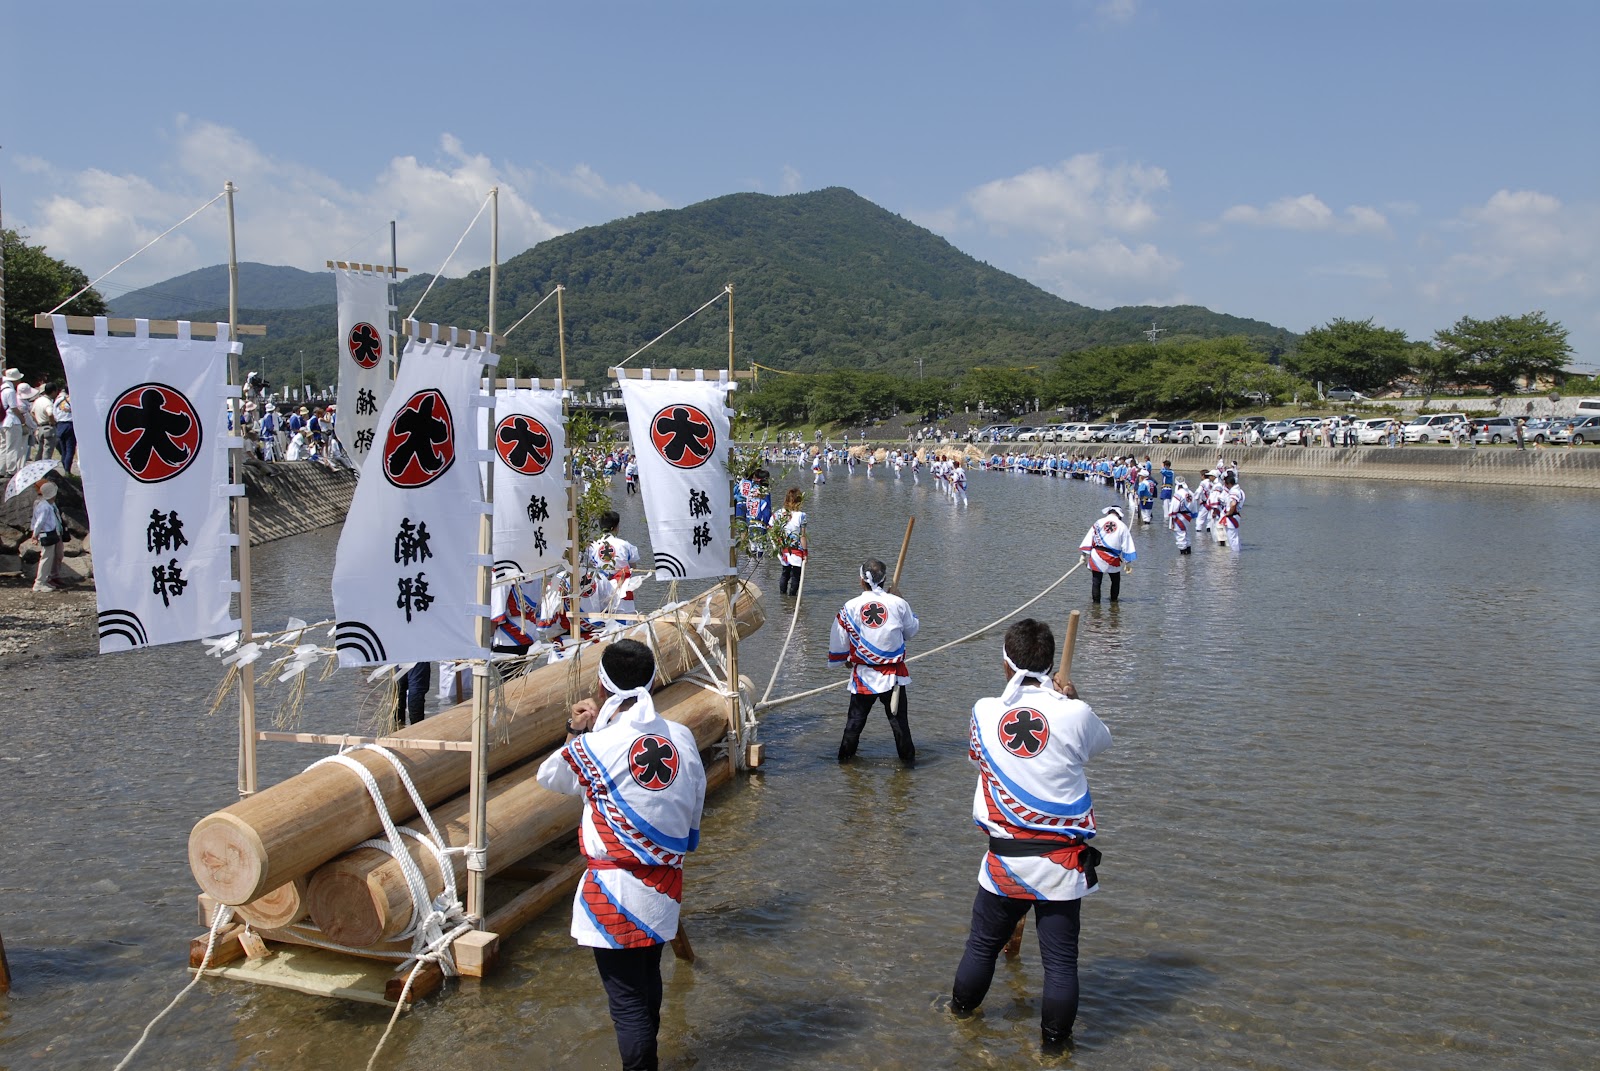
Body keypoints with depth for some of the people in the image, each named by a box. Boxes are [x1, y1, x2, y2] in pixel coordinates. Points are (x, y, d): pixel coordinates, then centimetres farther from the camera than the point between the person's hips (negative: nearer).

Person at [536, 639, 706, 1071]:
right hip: (665, 888, 6)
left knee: (626, 997, 3)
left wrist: (575, 732, 16)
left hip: (615, 894, -6)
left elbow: (549, 776, 3)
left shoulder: (594, 746, -18)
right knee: (648, 981, 23)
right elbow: (693, 813, 7)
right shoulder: (683, 738, -4)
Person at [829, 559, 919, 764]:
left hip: (863, 675, 0)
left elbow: (839, 640, 1)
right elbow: (912, 631, 5)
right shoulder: (898, 603, -11)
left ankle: (845, 755, 24)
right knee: (898, 717, 11)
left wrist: (846, 659, 21)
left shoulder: (850, 607, -9)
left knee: (856, 717, 16)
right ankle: (908, 757, 18)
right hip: (894, 674, 0)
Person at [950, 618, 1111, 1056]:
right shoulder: (1075, 714, -12)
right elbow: (1102, 740, 11)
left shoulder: (984, 712, -6)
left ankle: (962, 1009, 41)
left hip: (1004, 856, 2)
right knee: (1060, 955, 9)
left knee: (983, 940, 21)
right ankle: (1055, 1041, 19)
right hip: (1061, 859, -2)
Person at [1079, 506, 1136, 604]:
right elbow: (1127, 547, 1)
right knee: (1116, 581, 20)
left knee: (1096, 581, 6)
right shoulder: (1122, 526, 1)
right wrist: (1128, 563, 7)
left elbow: (1088, 539, 2)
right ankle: (1114, 600, 28)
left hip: (1096, 556, 0)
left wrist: (1084, 555, 6)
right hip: (1113, 559, 0)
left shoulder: (1098, 523, 3)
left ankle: (1096, 601, 6)